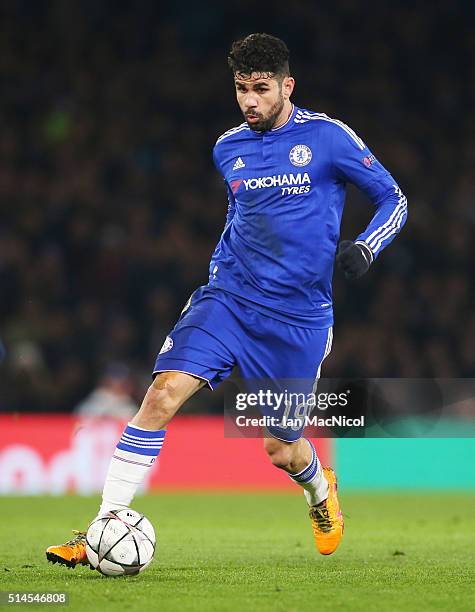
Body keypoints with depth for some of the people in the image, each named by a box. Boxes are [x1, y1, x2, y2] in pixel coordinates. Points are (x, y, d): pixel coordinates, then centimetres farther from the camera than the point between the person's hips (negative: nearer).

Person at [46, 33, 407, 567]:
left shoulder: (328, 137, -5)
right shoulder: (228, 149, 9)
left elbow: (393, 200, 1)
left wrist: (364, 248, -16)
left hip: (299, 316, -3)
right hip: (229, 297, 3)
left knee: (281, 449, 6)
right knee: (165, 391, -20)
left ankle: (321, 490, 45)